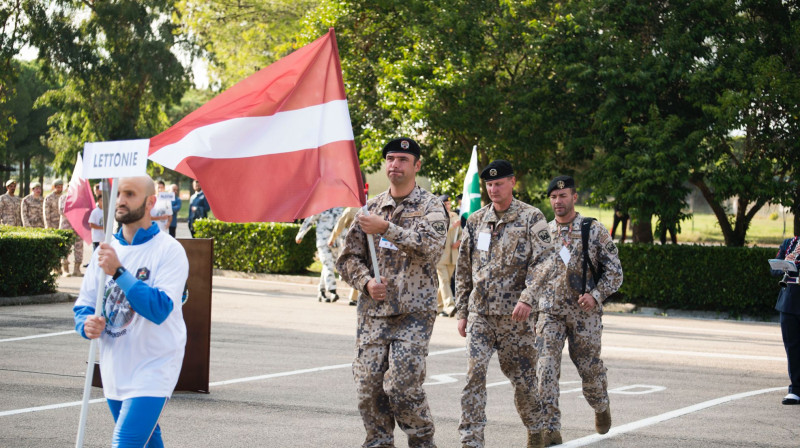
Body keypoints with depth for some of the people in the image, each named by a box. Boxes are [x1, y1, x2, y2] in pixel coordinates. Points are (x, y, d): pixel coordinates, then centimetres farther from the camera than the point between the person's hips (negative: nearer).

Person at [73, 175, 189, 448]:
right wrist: (87, 324, -15)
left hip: (152, 371, -7)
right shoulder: (107, 249, 8)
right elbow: (83, 304, 10)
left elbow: (160, 309, -24)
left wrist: (119, 272, -31)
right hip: (114, 371, 7)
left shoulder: (169, 250, -11)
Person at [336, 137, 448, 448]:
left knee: (402, 384, -13)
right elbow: (348, 257, 14)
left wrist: (387, 229, -24)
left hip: (413, 313, -4)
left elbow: (431, 245, -18)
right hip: (372, 313, 4)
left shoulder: (431, 207, 2)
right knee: (368, 386, 0)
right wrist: (366, 283, -5)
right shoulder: (371, 208, 14)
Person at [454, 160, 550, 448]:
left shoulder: (531, 218, -2)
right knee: (474, 374, -10)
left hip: (515, 314, -3)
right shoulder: (475, 221, 11)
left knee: (522, 377, 7)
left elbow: (542, 262, -11)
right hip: (479, 313, 3)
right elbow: (463, 269, 15)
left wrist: (528, 298, -24)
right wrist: (462, 311, 12)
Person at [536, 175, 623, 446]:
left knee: (589, 368, 9)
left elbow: (614, 271, -3)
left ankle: (601, 407, 41)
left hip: (584, 312, -2)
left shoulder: (594, 231, -3)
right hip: (550, 311, 2)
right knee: (546, 368, -13)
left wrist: (596, 295, -17)